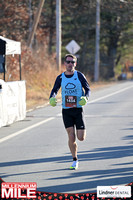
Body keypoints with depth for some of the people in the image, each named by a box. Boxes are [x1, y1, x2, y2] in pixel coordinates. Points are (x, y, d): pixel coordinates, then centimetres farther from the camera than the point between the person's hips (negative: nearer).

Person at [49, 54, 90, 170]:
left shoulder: (80, 76, -2)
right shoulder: (60, 78, 2)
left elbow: (88, 89, 3)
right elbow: (55, 90, 13)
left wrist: (85, 98, -18)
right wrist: (52, 98, -9)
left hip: (78, 110, -1)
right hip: (66, 111, 1)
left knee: (81, 138, -5)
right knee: (71, 137, -6)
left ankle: (82, 131, 33)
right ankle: (75, 160, 9)